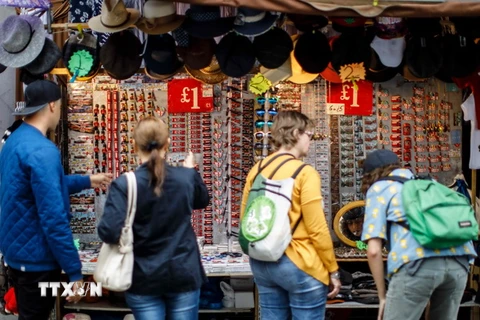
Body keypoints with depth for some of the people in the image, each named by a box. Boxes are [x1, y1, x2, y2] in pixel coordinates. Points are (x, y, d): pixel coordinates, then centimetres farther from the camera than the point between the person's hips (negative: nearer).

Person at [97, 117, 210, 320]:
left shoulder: (124, 185, -14)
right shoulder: (186, 178, -4)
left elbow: (109, 233, -23)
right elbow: (202, 201, 19)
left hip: (144, 280, -2)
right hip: (184, 275, 2)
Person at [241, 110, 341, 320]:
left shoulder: (257, 170, 6)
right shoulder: (305, 173, -13)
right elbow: (317, 229, -13)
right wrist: (333, 271, -4)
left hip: (262, 263, 7)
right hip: (299, 265, -7)